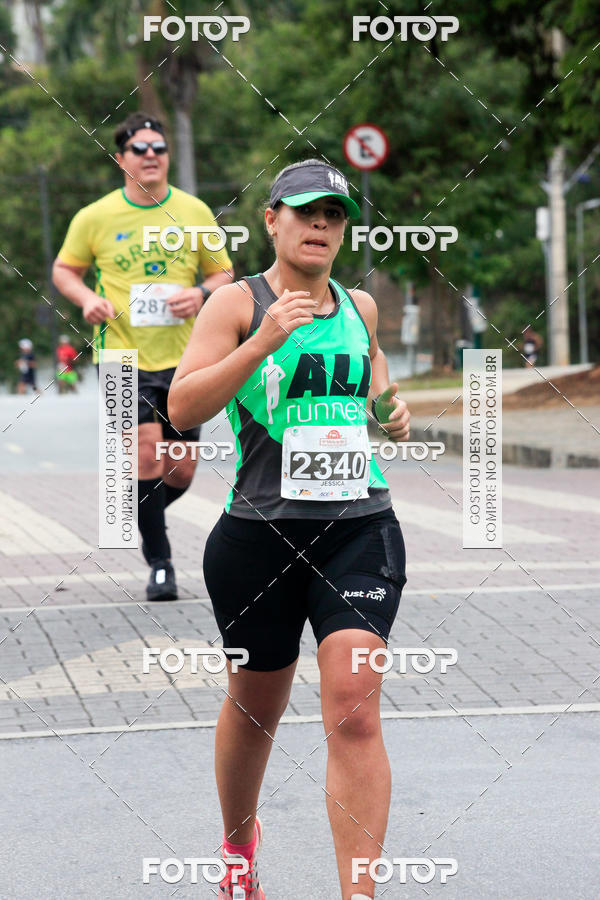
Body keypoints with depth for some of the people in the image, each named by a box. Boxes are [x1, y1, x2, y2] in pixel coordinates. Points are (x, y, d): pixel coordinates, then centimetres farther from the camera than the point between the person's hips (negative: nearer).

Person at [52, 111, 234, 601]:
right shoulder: (95, 217, -1)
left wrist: (201, 292, -10)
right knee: (147, 453, -16)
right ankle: (160, 564, -1)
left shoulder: (195, 212, 4)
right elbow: (64, 270, 12)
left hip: (182, 358, 3)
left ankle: (142, 513, 38)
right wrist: (87, 299, -8)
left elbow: (224, 272, 12)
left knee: (181, 473, 4)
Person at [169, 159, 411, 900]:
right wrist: (261, 342, -23)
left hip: (361, 527, 2)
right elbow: (182, 407, -13)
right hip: (260, 533, -2)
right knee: (255, 707, 15)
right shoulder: (237, 303, -3)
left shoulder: (360, 305, 11)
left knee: (354, 713, -11)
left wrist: (391, 409, 10)